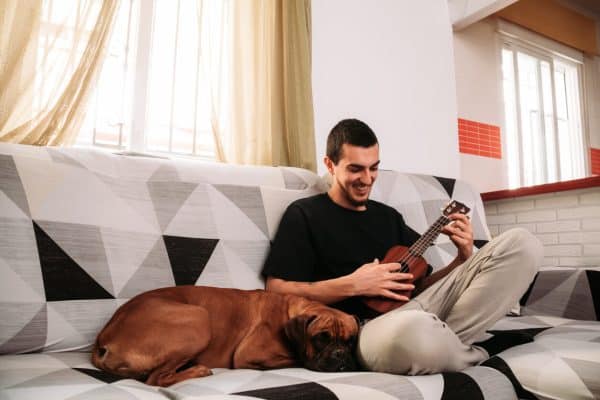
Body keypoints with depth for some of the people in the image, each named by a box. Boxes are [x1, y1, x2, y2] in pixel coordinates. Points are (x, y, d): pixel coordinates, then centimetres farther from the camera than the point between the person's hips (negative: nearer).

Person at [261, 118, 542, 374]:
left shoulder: (389, 215, 23)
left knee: (521, 243, -5)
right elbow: (276, 292, -5)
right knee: (412, 330, -45)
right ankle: (474, 354, -8)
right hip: (365, 326, -6)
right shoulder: (304, 214, 5)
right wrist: (352, 284, -13)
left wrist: (464, 258, 4)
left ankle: (446, 344, -17)